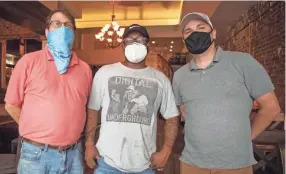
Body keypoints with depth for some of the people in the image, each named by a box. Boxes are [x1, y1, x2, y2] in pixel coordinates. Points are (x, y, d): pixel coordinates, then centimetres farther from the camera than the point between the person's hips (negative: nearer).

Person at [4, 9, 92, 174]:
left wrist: (70, 131, 6)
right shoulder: (29, 61, -4)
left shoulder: (85, 68, 4)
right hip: (36, 154, -2)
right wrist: (36, 131, 1)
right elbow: (12, 105, 1)